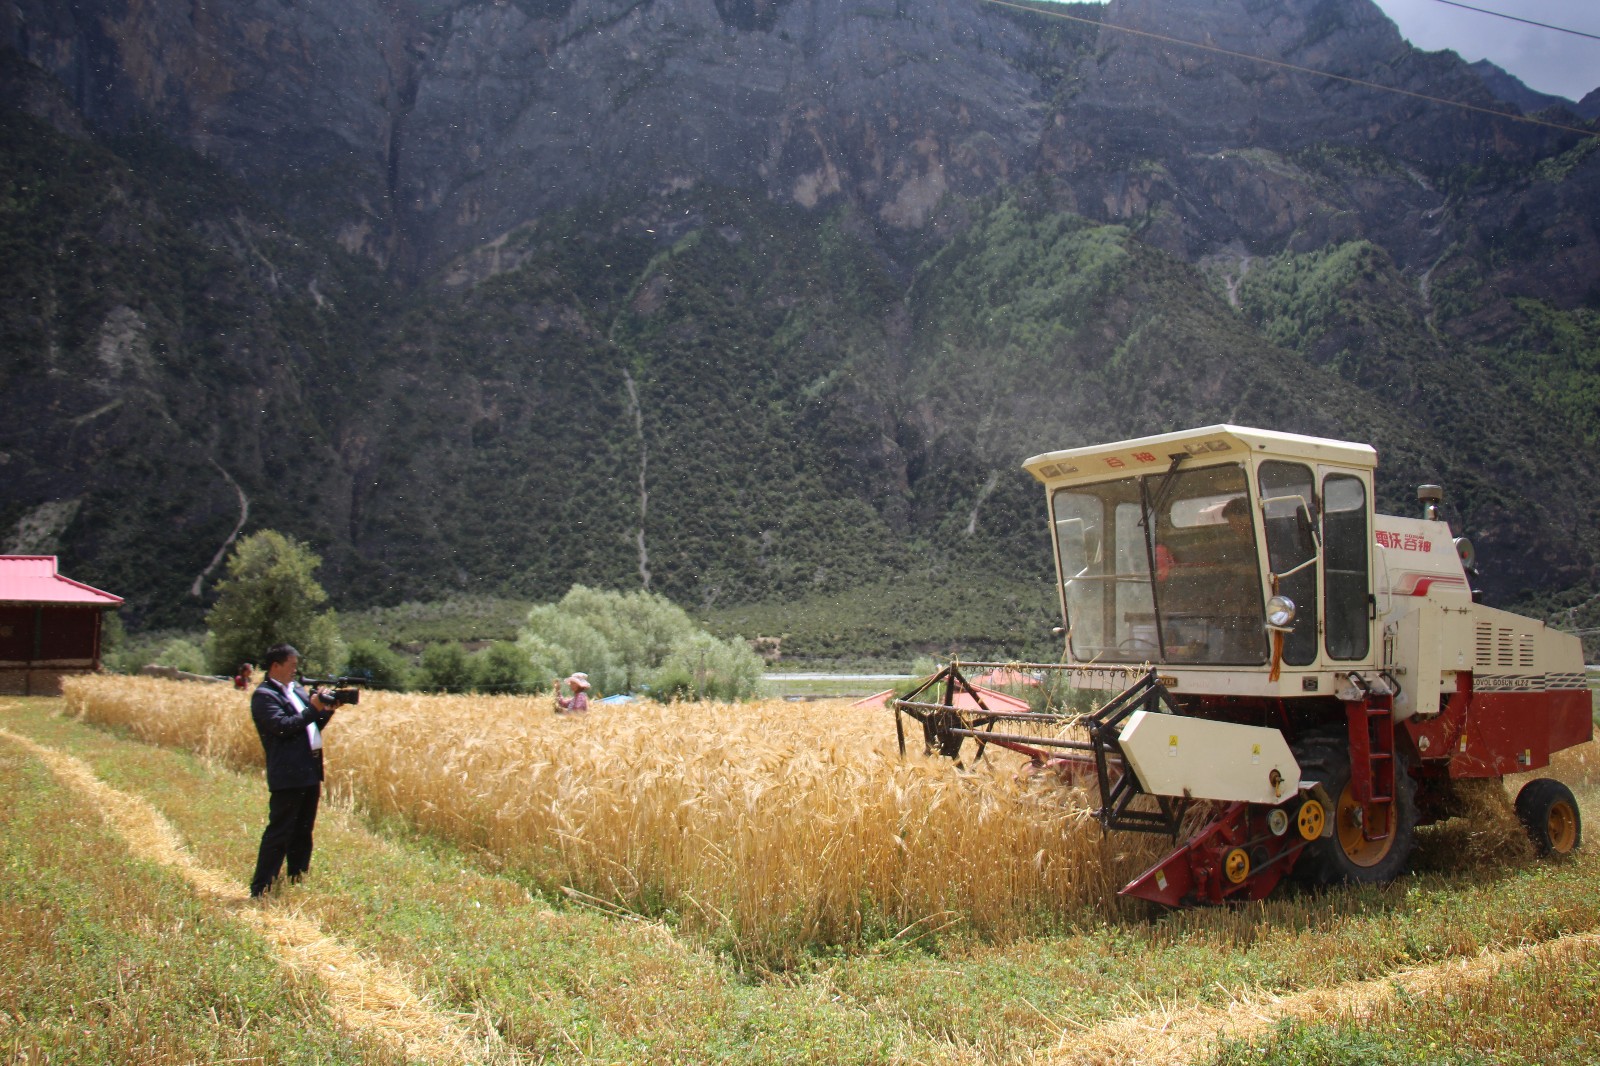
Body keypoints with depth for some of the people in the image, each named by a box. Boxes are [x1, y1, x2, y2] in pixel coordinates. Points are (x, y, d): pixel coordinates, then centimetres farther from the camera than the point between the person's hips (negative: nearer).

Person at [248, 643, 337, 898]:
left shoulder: (296, 690, 18)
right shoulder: (264, 695, -9)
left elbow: (312, 726, 23)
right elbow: (283, 726, -21)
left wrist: (327, 709, 6)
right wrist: (313, 709, -18)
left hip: (310, 773, 9)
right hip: (288, 775, -9)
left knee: (303, 833, 13)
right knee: (279, 833, -7)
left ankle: (298, 884, 21)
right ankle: (260, 891, -2)